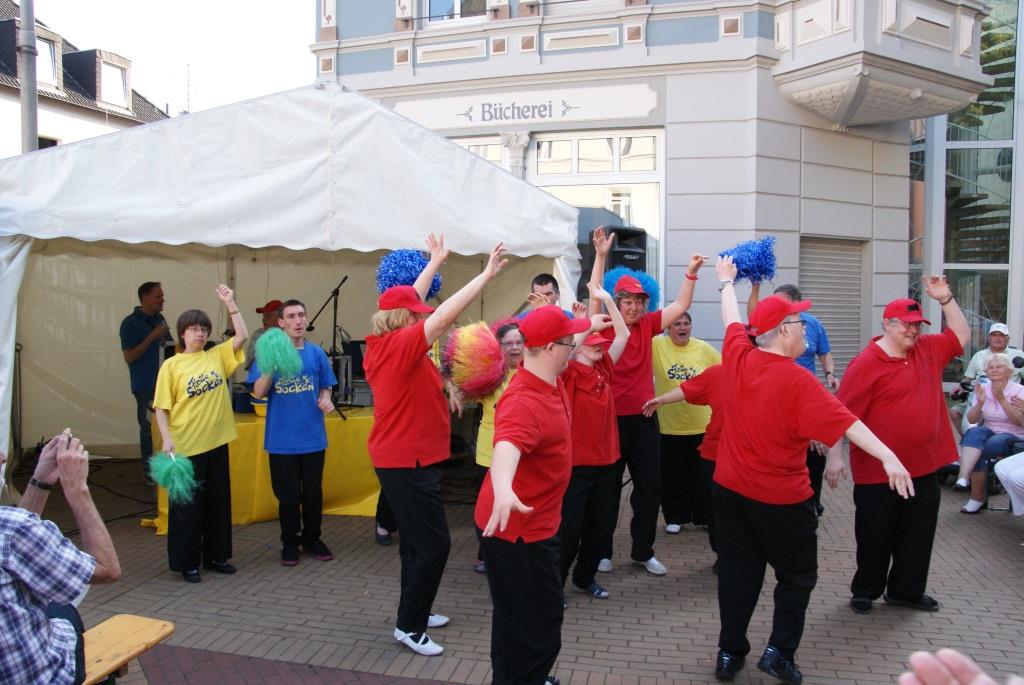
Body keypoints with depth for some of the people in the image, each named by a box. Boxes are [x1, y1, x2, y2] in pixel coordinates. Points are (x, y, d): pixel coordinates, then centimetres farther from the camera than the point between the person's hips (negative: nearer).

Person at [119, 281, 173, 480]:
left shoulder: (160, 319, 11)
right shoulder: (130, 323, -8)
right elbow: (129, 357, -13)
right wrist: (153, 337, -18)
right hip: (147, 385, -6)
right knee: (150, 429, 2)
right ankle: (150, 472, 13)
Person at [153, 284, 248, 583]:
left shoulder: (216, 356, 6)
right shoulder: (172, 365, -5)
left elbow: (242, 335, 0)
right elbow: (162, 407, -6)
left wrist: (230, 303, -5)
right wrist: (167, 439, -17)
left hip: (216, 443, 4)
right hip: (185, 446, -4)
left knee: (219, 502, 12)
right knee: (187, 505, 5)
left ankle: (216, 556, 26)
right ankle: (187, 562, 18)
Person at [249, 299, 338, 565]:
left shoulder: (316, 353, 3)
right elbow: (259, 392, -9)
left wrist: (326, 399, -10)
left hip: (312, 437, 2)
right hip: (282, 439, -2)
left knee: (313, 492, 11)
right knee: (288, 495, 8)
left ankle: (312, 539, 28)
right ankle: (289, 543, 25)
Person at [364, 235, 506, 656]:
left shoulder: (384, 343, 6)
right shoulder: (400, 345, -20)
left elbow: (410, 303, 18)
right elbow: (445, 316, -27)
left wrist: (435, 262, 27)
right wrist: (486, 275, -21)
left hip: (400, 458, 10)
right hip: (409, 462, -10)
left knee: (416, 540, 20)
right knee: (433, 544, -2)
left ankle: (414, 612, 32)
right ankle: (409, 627, 9)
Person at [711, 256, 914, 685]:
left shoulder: (738, 358, -5)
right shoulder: (797, 380, -19)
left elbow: (732, 320, 13)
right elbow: (844, 421, -25)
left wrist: (727, 282, 29)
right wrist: (887, 456, -26)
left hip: (730, 489, 5)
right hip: (781, 499, -5)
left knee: (738, 571, 15)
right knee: (797, 576, 15)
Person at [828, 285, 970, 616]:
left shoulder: (928, 350, 7)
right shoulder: (867, 362, -14)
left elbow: (961, 336, 22)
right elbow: (843, 414, -18)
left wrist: (945, 299, 8)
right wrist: (835, 456, -23)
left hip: (923, 468, 7)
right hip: (878, 472, -6)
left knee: (918, 535, 17)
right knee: (875, 536, 8)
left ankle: (906, 590, 34)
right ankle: (865, 591, 27)